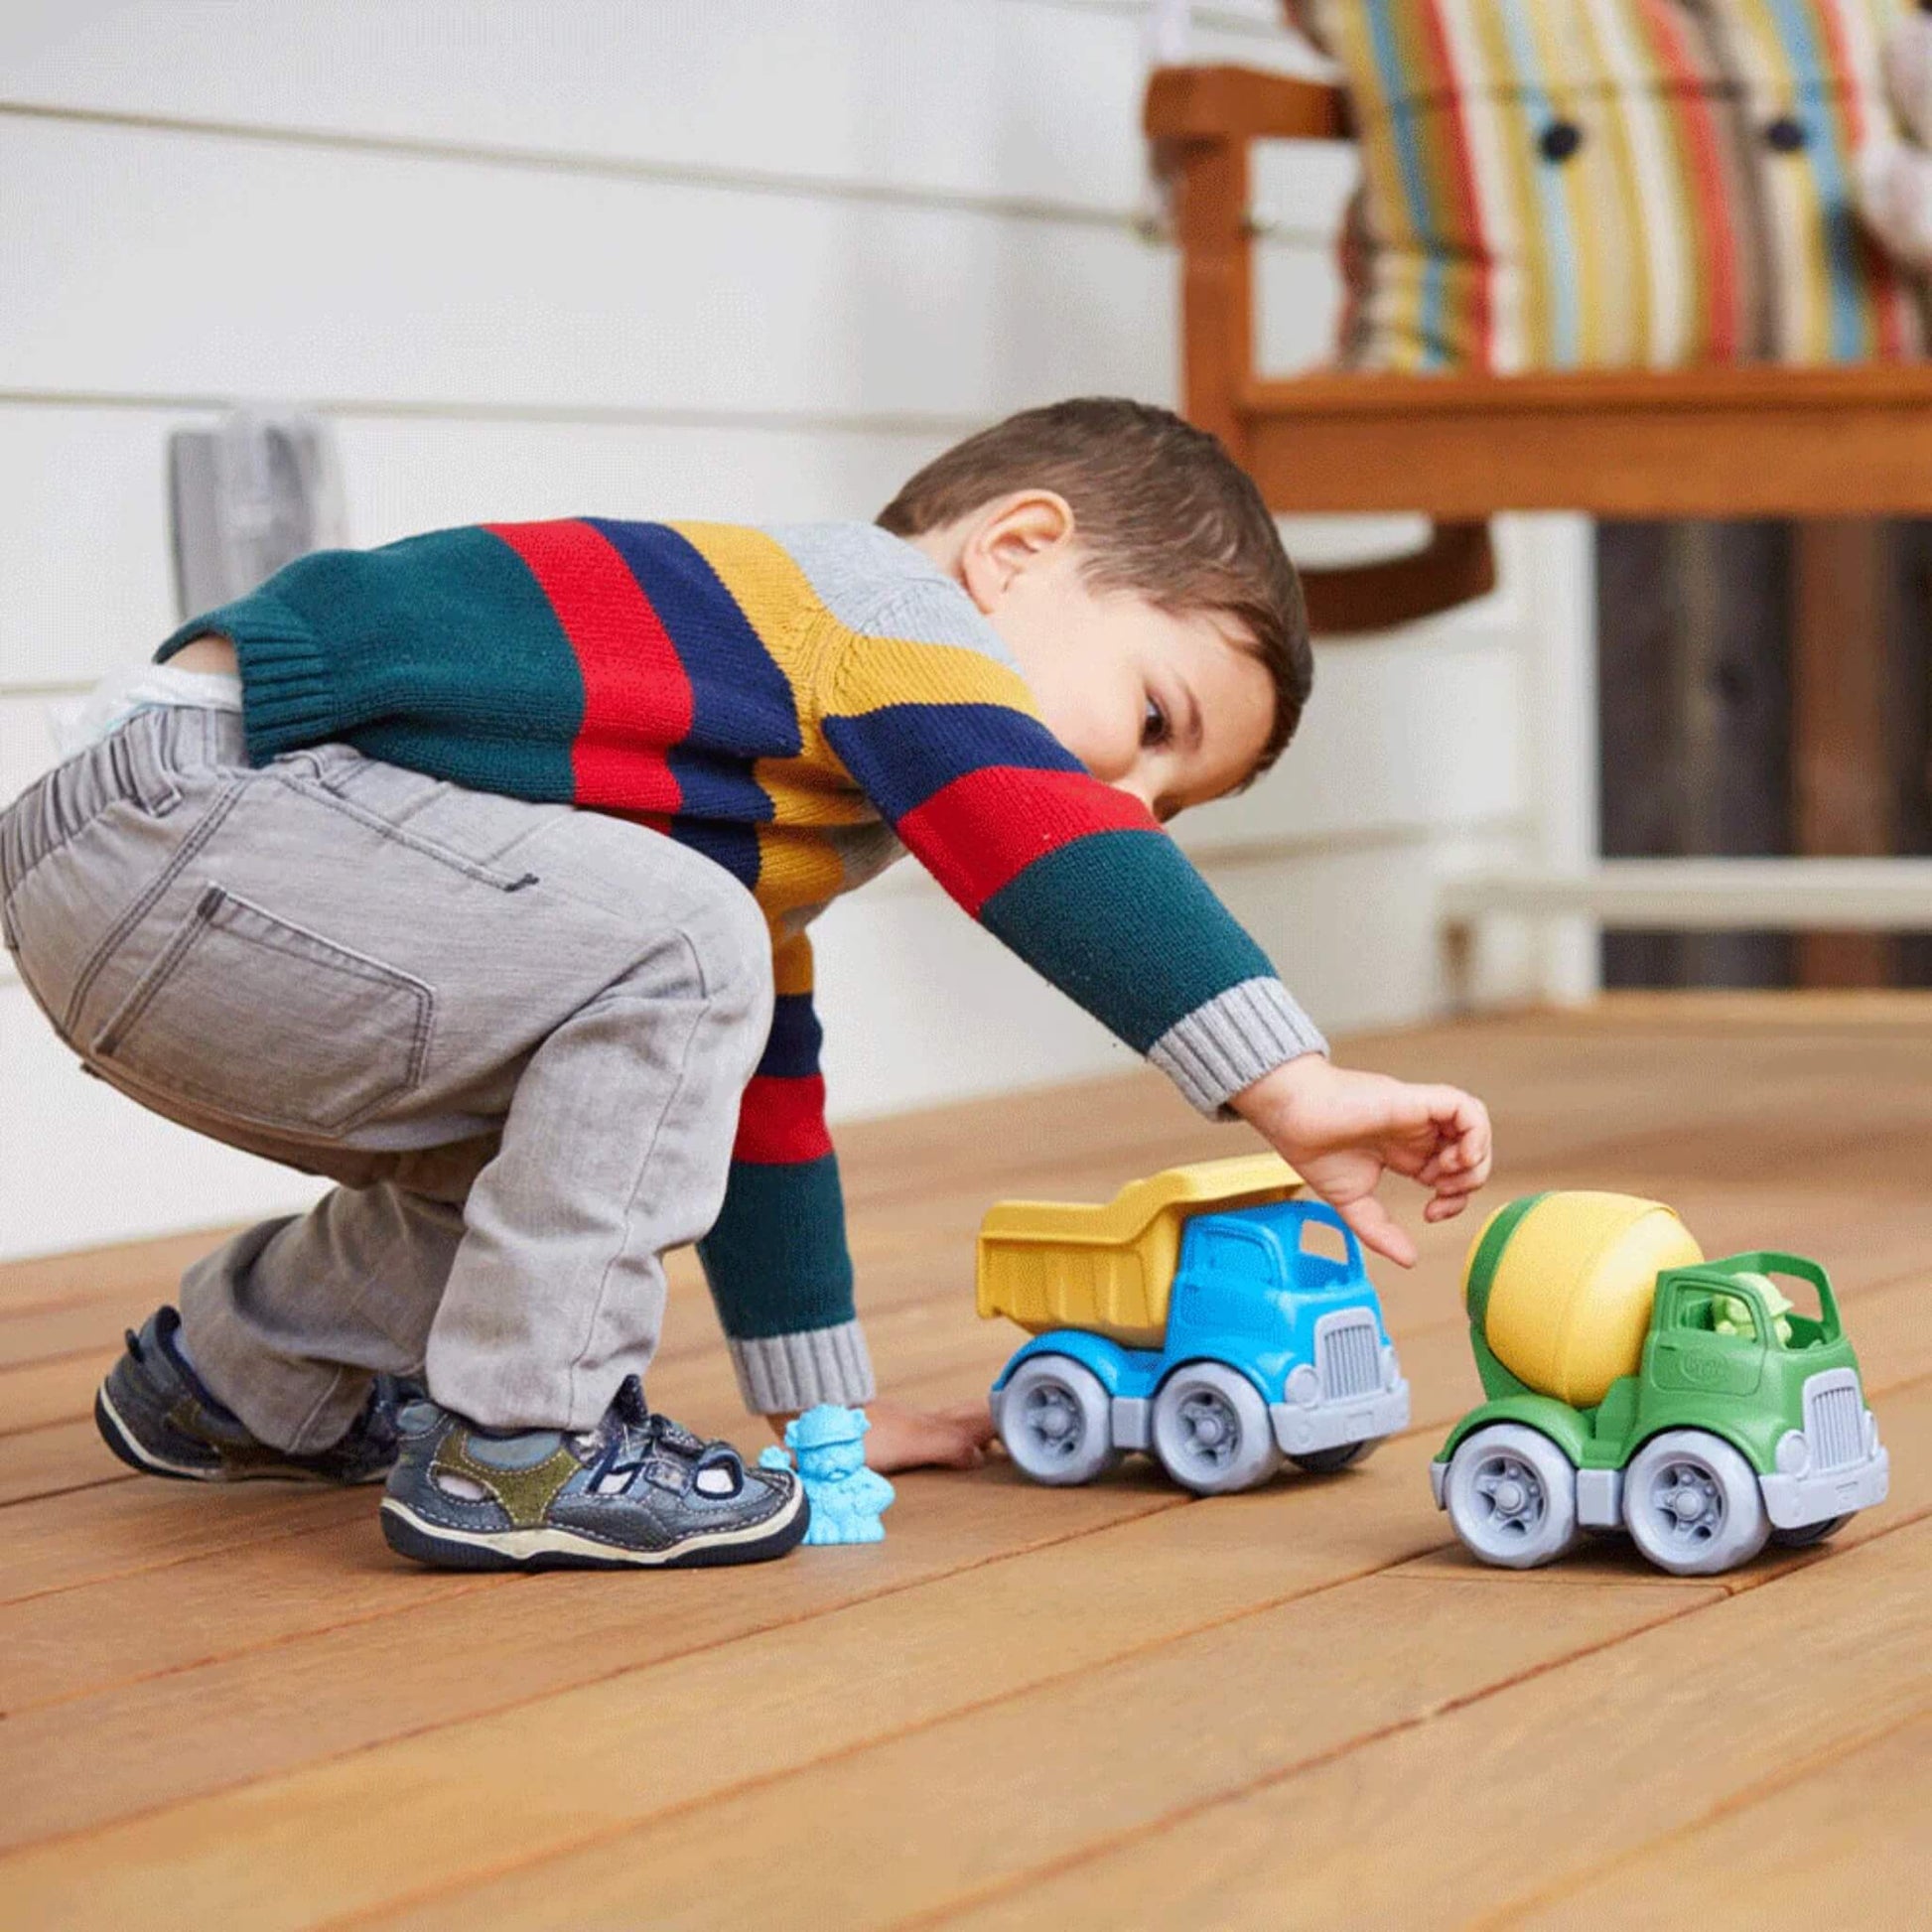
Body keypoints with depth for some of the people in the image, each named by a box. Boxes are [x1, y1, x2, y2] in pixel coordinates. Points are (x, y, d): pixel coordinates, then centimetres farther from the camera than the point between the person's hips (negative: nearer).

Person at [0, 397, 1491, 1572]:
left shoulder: (799, 804, 25)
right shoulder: (877, 603, -6)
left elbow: (757, 1091, 30)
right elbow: (1054, 851, -22)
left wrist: (824, 1405, 30)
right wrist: (1294, 1085, -26)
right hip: (179, 812, -11)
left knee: (614, 1100, 19)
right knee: (669, 953, -22)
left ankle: (237, 1381, 30)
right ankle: (513, 1445, -11)